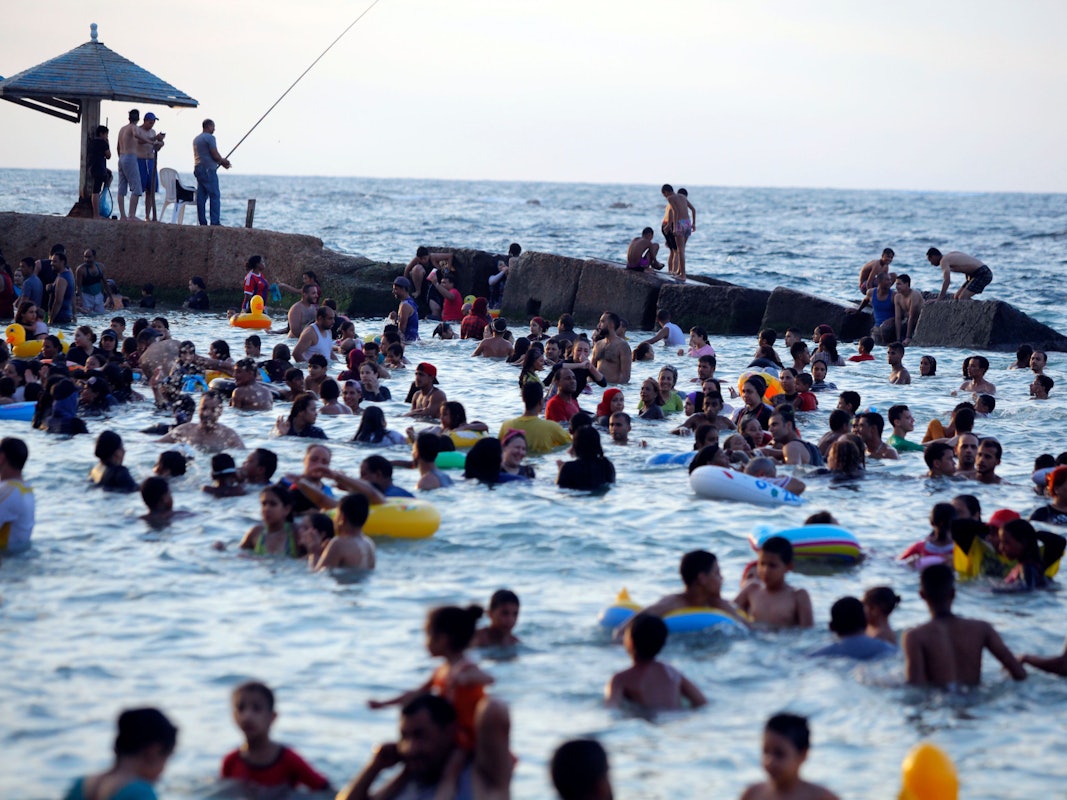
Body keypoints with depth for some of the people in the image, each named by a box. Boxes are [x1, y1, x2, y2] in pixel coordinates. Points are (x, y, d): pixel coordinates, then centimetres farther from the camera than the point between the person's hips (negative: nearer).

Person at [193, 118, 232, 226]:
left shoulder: (196, 139, 19)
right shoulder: (210, 138, -9)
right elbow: (215, 155, -13)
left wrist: (221, 162, 20)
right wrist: (224, 161, 7)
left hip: (198, 169, 9)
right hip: (208, 170, -9)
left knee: (201, 197, 6)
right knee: (215, 196, -8)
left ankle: (202, 222, 4)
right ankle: (215, 222, -13)